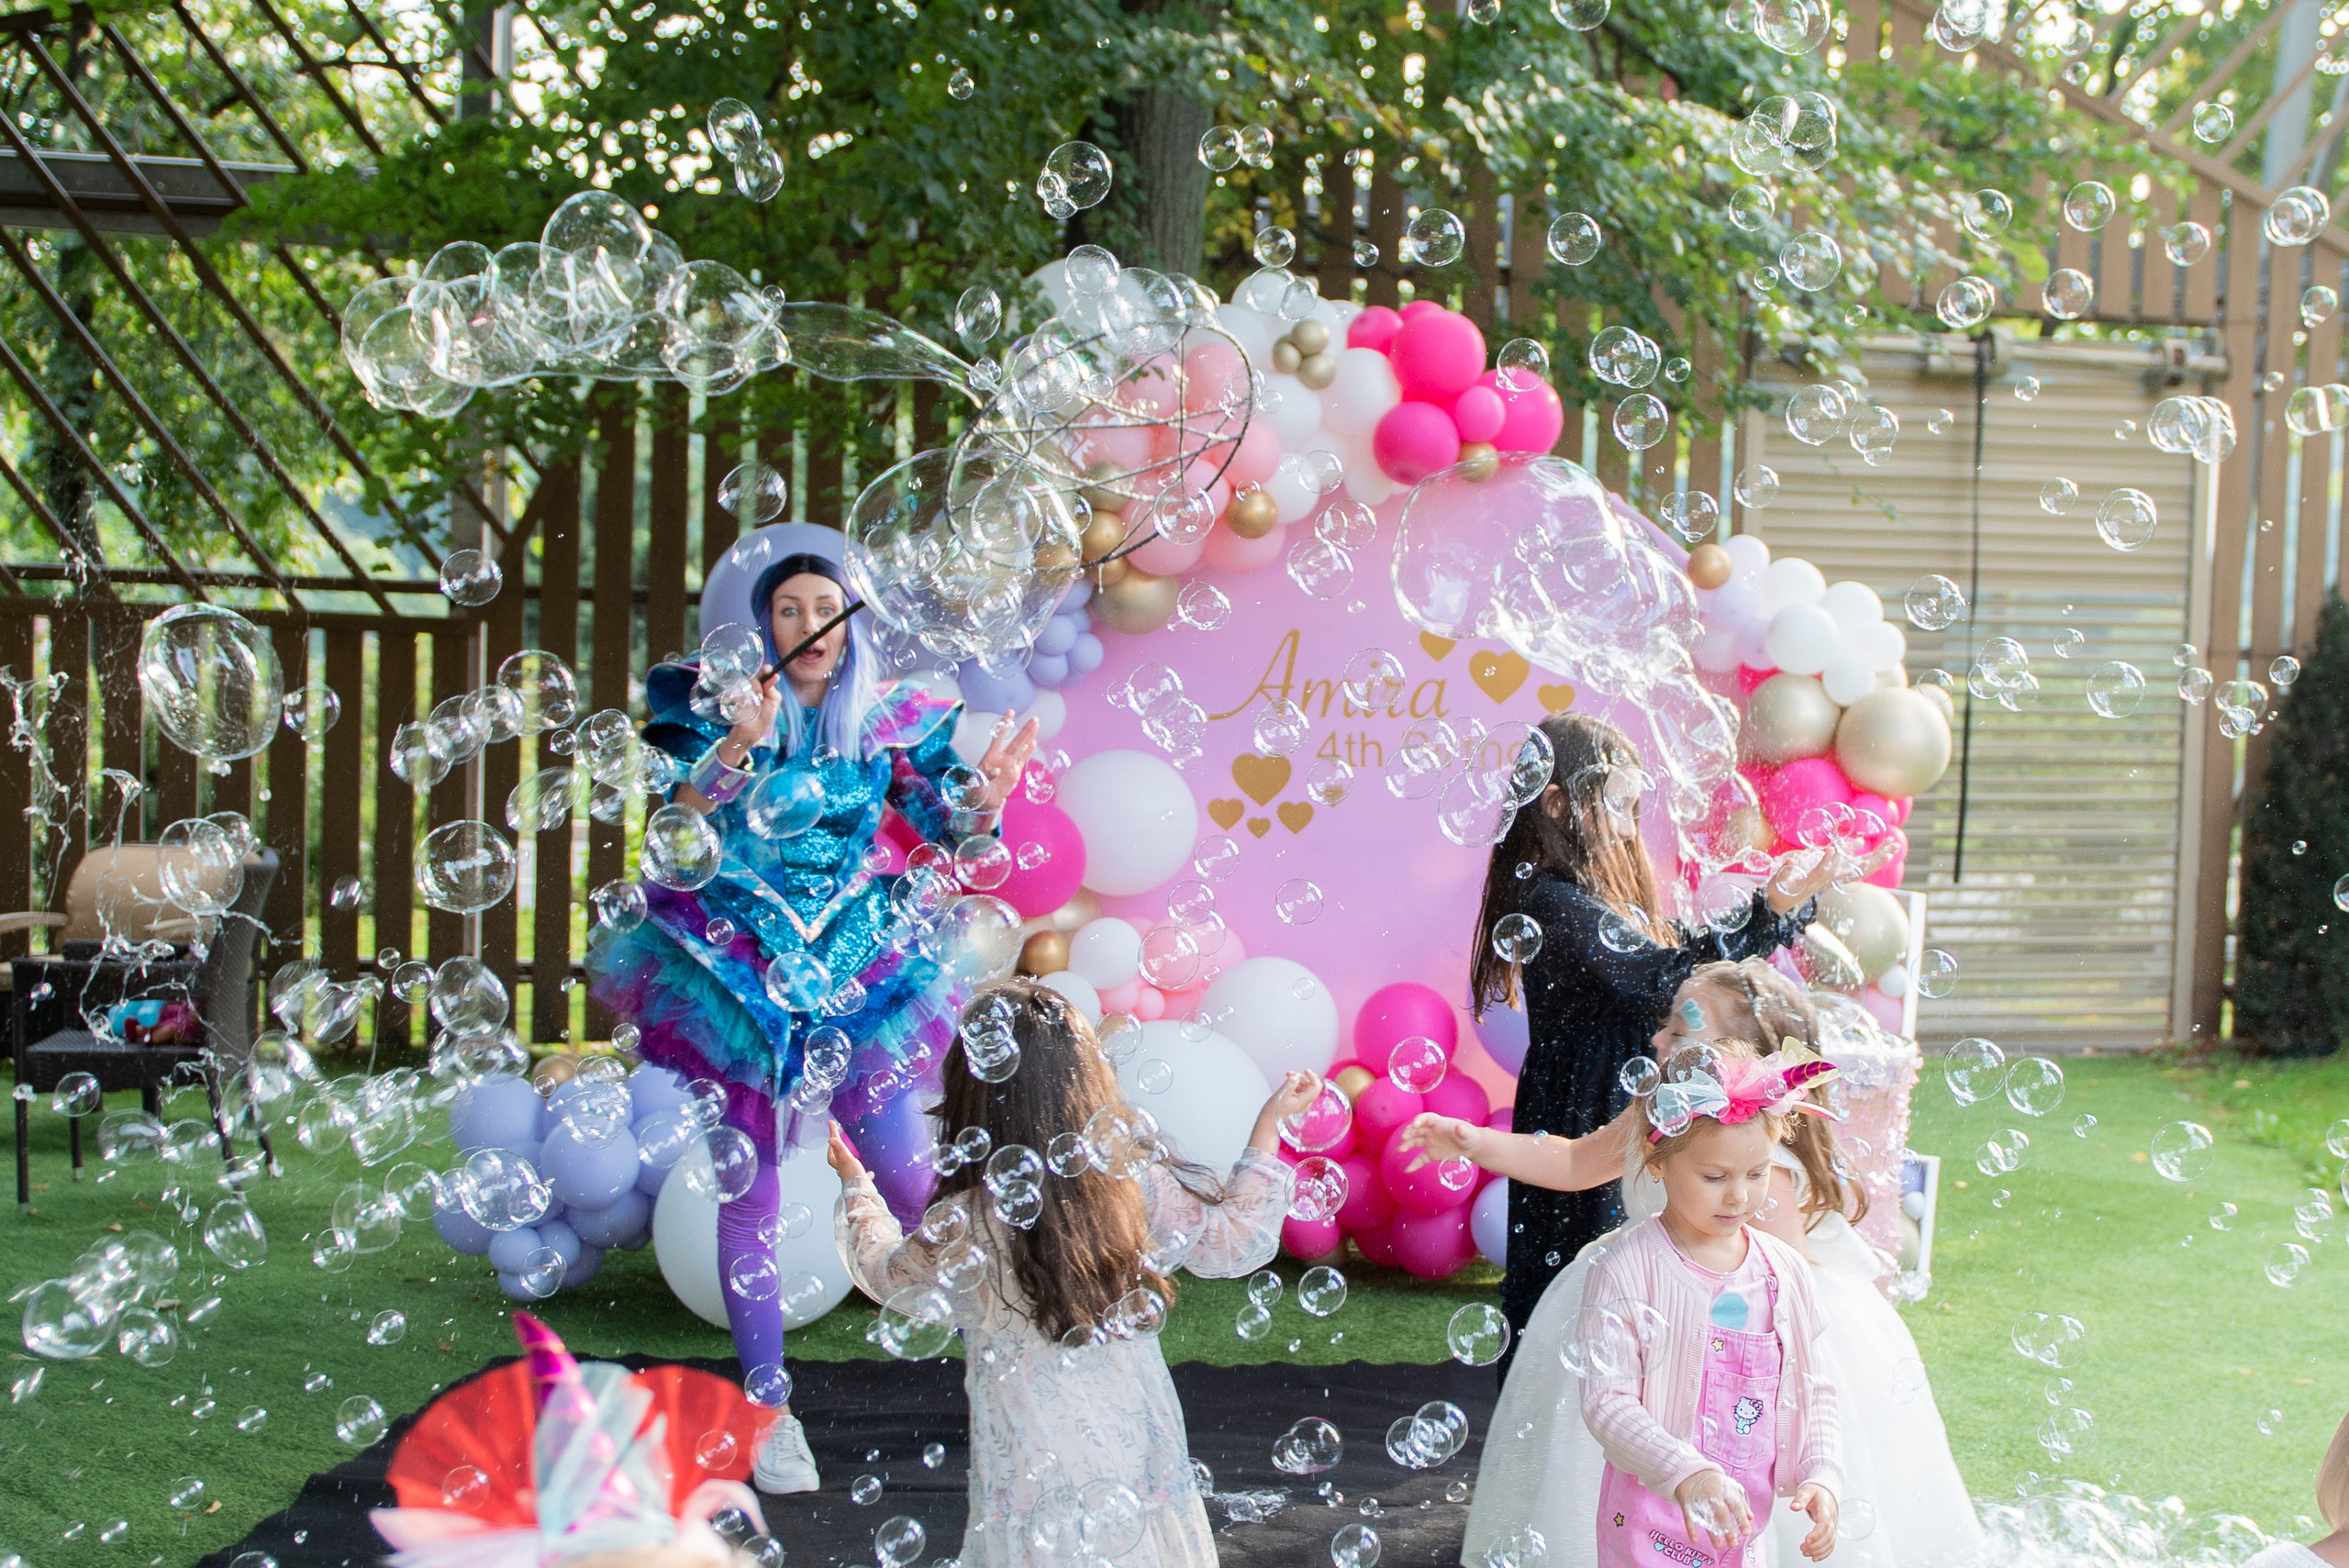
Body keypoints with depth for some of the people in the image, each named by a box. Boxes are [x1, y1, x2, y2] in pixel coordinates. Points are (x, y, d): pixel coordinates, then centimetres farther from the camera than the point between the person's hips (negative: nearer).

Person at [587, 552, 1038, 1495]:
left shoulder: (885, 718, 3)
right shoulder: (718, 707, -4)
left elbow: (939, 823, 6)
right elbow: (679, 825, -15)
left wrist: (980, 801, -16)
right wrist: (739, 742, -29)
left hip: (859, 965, 2)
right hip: (741, 969, -2)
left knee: (912, 1184, -2)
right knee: (750, 1193, 2)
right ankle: (769, 1407, 13)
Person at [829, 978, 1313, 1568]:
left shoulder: (964, 1226, -18)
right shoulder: (1140, 1186, -11)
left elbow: (890, 1276, 4)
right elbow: (1236, 1241, 5)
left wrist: (856, 1185, 21)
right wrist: (1271, 1122, 13)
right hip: (1141, 1446, 3)